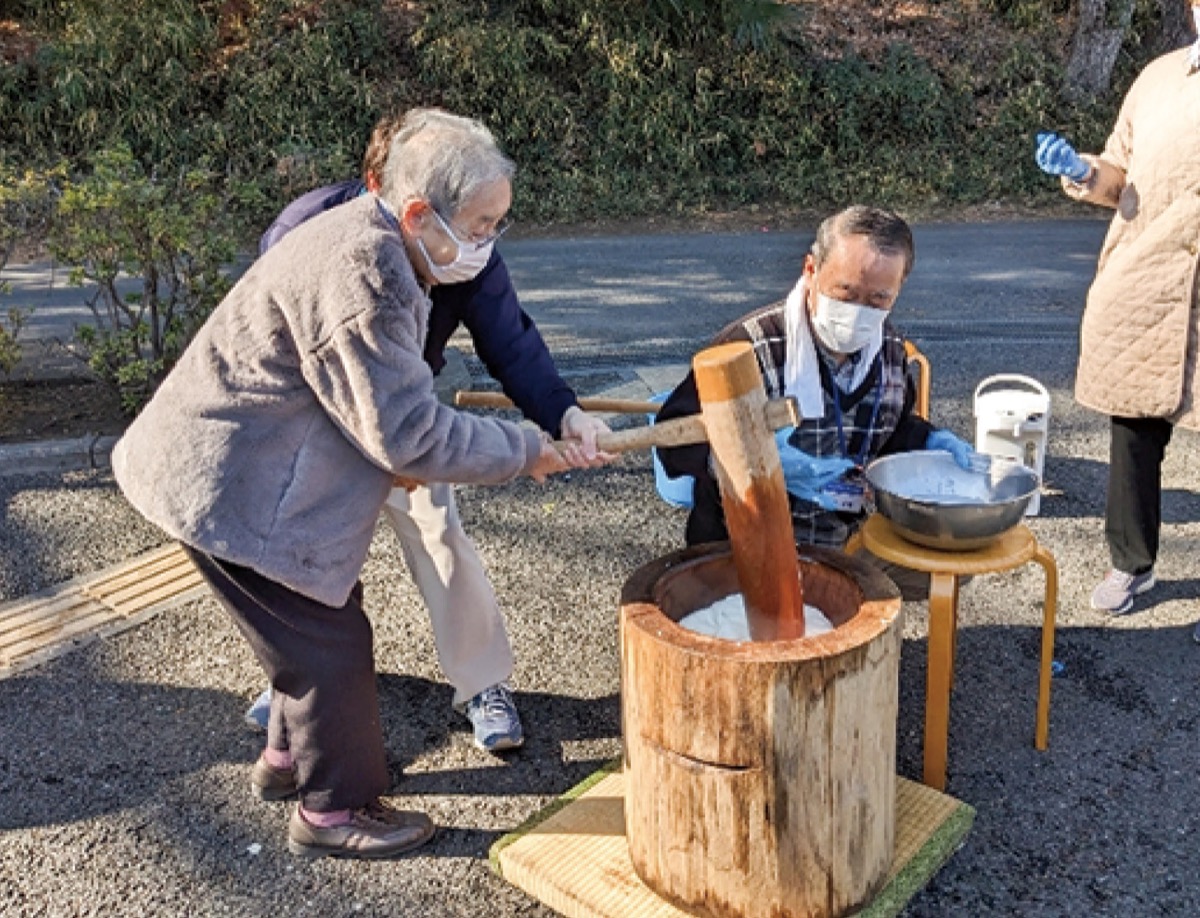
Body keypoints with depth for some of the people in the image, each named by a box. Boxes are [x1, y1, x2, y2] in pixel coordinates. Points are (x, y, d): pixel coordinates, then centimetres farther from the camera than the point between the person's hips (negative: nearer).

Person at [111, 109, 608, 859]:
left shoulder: (369, 240, 4)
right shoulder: (359, 276, -29)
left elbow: (389, 399, 16)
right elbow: (409, 436, -26)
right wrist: (523, 452, -15)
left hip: (243, 462, 10)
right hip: (227, 489, -10)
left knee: (325, 613, 21)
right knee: (328, 641, 1)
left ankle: (291, 756, 41)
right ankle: (336, 810, 20)